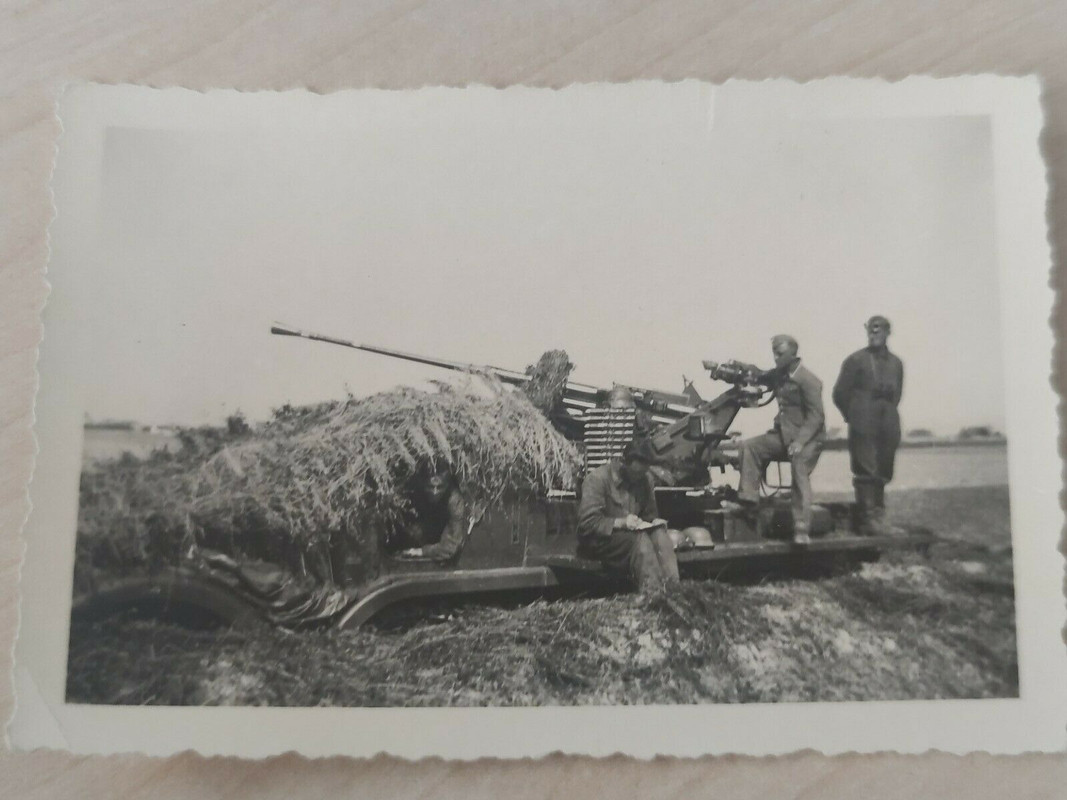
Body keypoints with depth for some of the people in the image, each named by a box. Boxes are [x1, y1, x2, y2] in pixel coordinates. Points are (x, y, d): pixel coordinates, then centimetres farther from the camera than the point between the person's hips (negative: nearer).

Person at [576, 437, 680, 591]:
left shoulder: (645, 480, 9)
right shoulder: (598, 478, -12)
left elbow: (650, 515, 19)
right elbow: (587, 522, -18)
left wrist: (655, 522, -5)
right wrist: (619, 523, -28)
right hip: (598, 540, -6)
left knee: (659, 534, -26)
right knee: (640, 539, -33)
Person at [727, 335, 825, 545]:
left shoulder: (808, 380, -14)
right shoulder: (778, 375, 9)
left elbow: (816, 416, -18)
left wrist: (800, 441, -27)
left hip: (808, 437, -8)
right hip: (783, 433, 8)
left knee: (800, 473, -24)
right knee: (749, 446, -1)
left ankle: (802, 530, -25)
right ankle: (747, 499, 1)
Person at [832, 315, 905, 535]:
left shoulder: (895, 363, 15)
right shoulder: (856, 360, 1)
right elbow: (840, 393, 1)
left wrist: (888, 416, 13)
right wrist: (854, 417, 4)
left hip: (887, 427, 5)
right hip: (863, 427, -5)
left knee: (882, 473, 7)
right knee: (866, 473, -7)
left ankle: (878, 517, 13)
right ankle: (868, 520, -5)